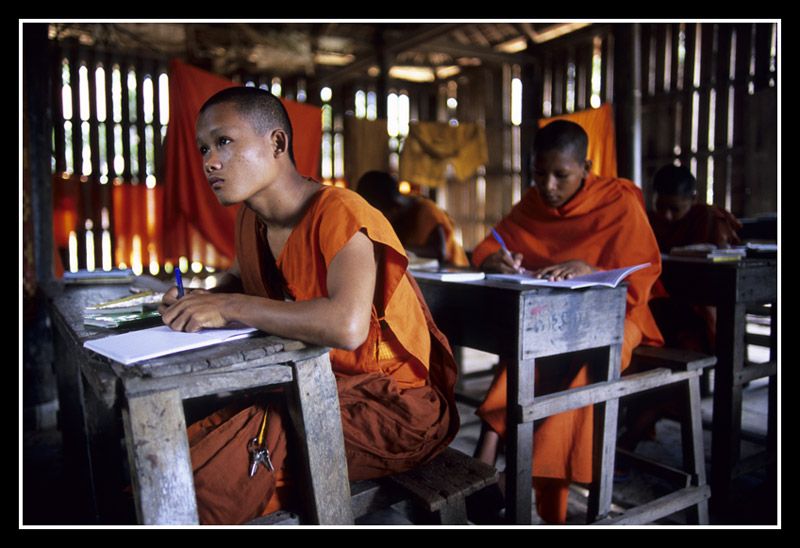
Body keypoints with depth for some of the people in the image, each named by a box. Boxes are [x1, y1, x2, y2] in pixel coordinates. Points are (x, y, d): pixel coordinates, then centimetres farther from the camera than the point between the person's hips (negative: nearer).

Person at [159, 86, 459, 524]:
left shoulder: (338, 213, -21)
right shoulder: (251, 220, 4)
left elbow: (348, 325, -38)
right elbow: (237, 279, 24)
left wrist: (231, 308, -27)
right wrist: (202, 302, 0)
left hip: (393, 405, -7)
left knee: (205, 478, -19)